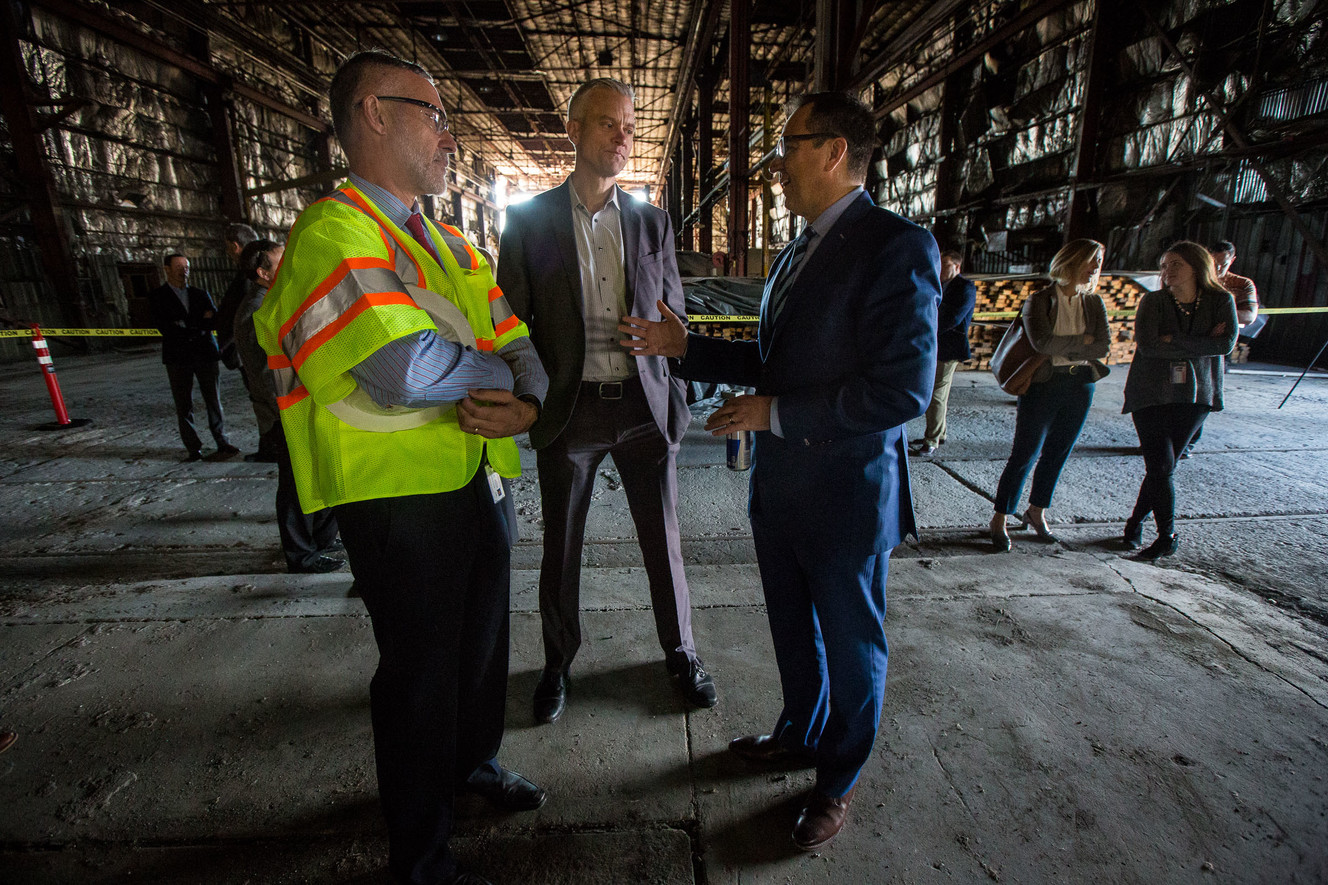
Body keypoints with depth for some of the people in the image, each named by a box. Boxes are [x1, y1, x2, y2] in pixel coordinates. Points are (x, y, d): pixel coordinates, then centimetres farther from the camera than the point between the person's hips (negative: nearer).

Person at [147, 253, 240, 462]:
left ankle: (222, 443, 7)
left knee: (213, 401, 1)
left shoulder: (200, 294, 15)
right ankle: (193, 448, 7)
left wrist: (187, 326, -12)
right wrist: (200, 324, -8)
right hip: (178, 357, -1)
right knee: (184, 405, 1)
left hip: (205, 353, 2)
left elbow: (214, 321, 5)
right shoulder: (157, 296, 6)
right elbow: (164, 327, -6)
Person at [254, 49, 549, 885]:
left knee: (484, 637, 23)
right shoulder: (334, 230, -13)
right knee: (421, 668, 8)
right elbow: (403, 369, -29)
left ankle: (474, 760, 51)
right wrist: (495, 372, -11)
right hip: (400, 495, -8)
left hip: (481, 476, 8)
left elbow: (518, 344, 8)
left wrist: (527, 403, -14)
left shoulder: (449, 243, 15)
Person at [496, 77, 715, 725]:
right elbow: (510, 322, 2)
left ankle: (680, 652, 33)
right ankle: (558, 662, 35)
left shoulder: (652, 221, 7)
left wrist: (676, 401, 5)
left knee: (663, 539, 10)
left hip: (644, 406, 2)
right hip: (568, 410, -1)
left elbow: (672, 314, 10)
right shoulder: (529, 220, 1)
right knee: (561, 546, 12)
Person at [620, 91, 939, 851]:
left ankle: (839, 783, 38)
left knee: (852, 646, 14)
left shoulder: (896, 248, -17)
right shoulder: (798, 253, 11)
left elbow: (902, 390, -25)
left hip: (847, 496, -8)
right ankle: (802, 734, 50)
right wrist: (685, 347, 7)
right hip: (780, 488, 8)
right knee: (794, 630, 24)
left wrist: (775, 413, -21)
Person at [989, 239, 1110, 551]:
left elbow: (1104, 347, -4)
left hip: (1081, 387, 5)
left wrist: (1061, 349, -12)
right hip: (1043, 385, -5)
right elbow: (1042, 341, -20)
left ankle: (1036, 512, 26)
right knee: (1024, 456, -4)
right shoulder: (1039, 300, -4)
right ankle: (1000, 519, 6)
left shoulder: (1094, 304, 9)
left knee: (1057, 455, 11)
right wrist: (1082, 341, -8)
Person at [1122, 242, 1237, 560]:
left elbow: (1227, 343, -12)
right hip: (1151, 394, -1)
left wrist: (1175, 340, -16)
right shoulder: (1152, 301, -2)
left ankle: (1136, 522, 22)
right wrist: (1201, 345, -11)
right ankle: (1168, 536, 9)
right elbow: (1147, 345, -16)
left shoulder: (1221, 300, 3)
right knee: (1160, 467, -6)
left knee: (1163, 467, 4)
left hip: (1195, 395, 2)